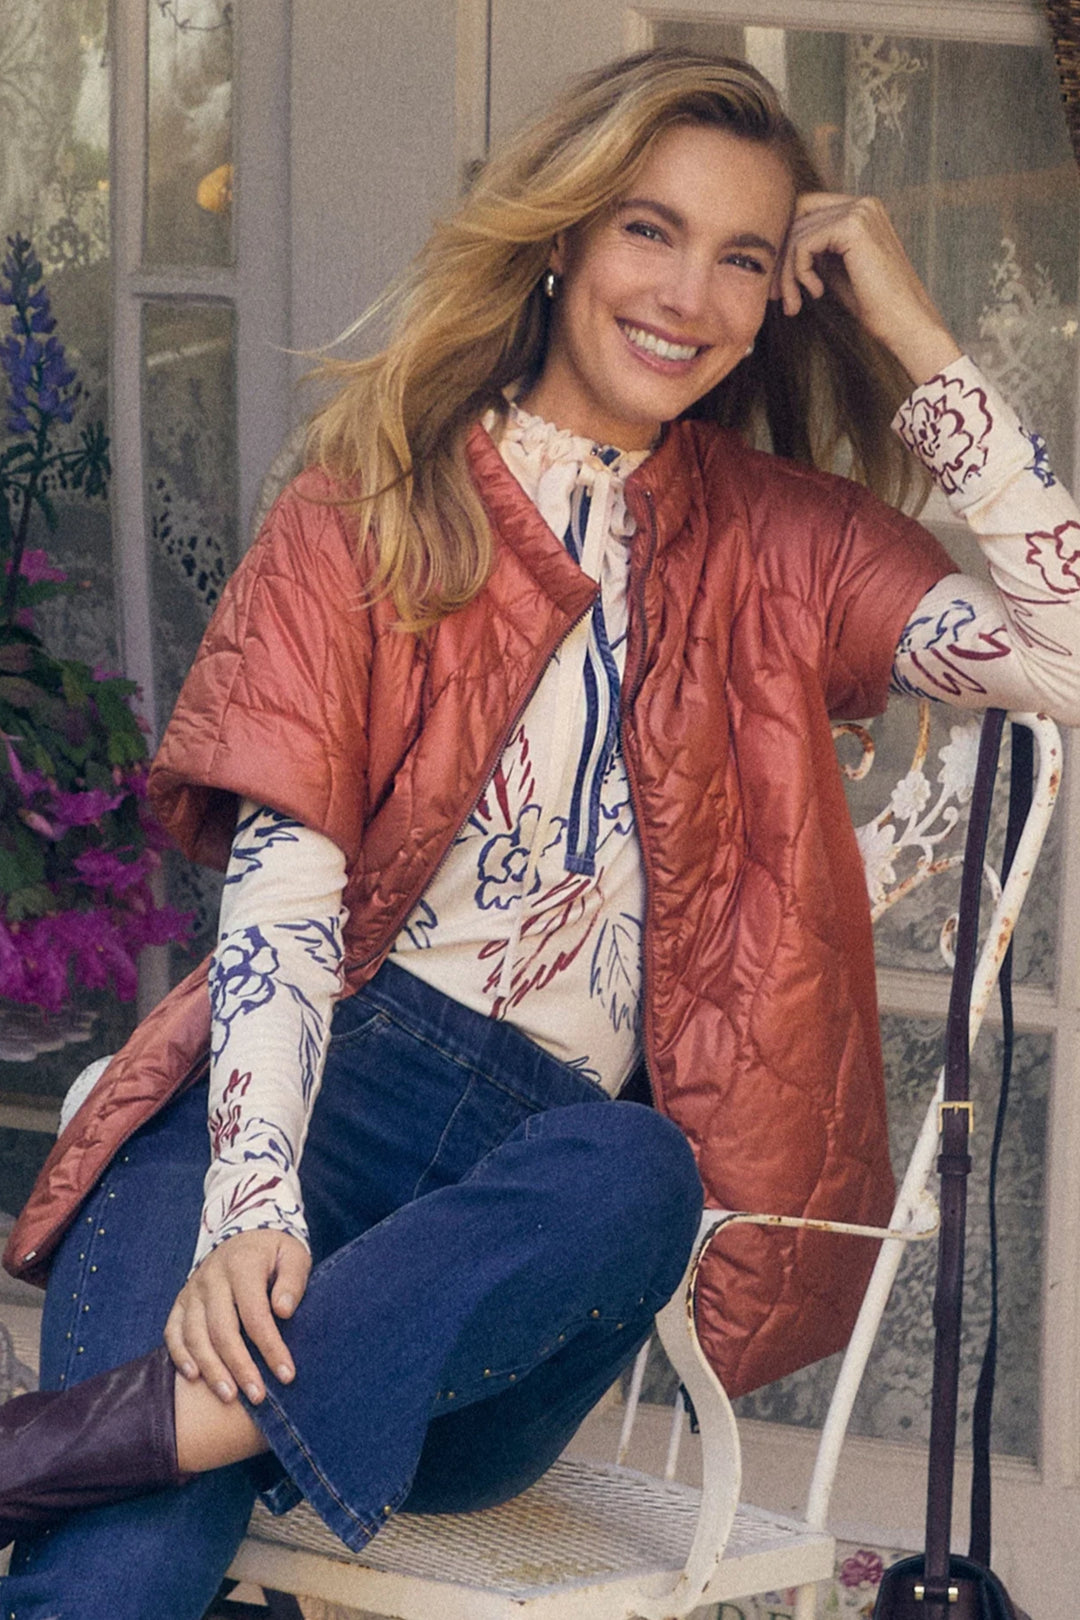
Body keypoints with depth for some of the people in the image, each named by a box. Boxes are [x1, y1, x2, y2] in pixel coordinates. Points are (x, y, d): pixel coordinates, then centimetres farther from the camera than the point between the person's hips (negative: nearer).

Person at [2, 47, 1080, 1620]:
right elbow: (282, 883, -2)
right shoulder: (370, 506, 11)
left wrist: (920, 345, 3)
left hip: (561, 1128, 2)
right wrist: (253, 1202, -19)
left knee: (637, 1184, -40)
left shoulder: (779, 546, 18)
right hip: (320, 1072, -1)